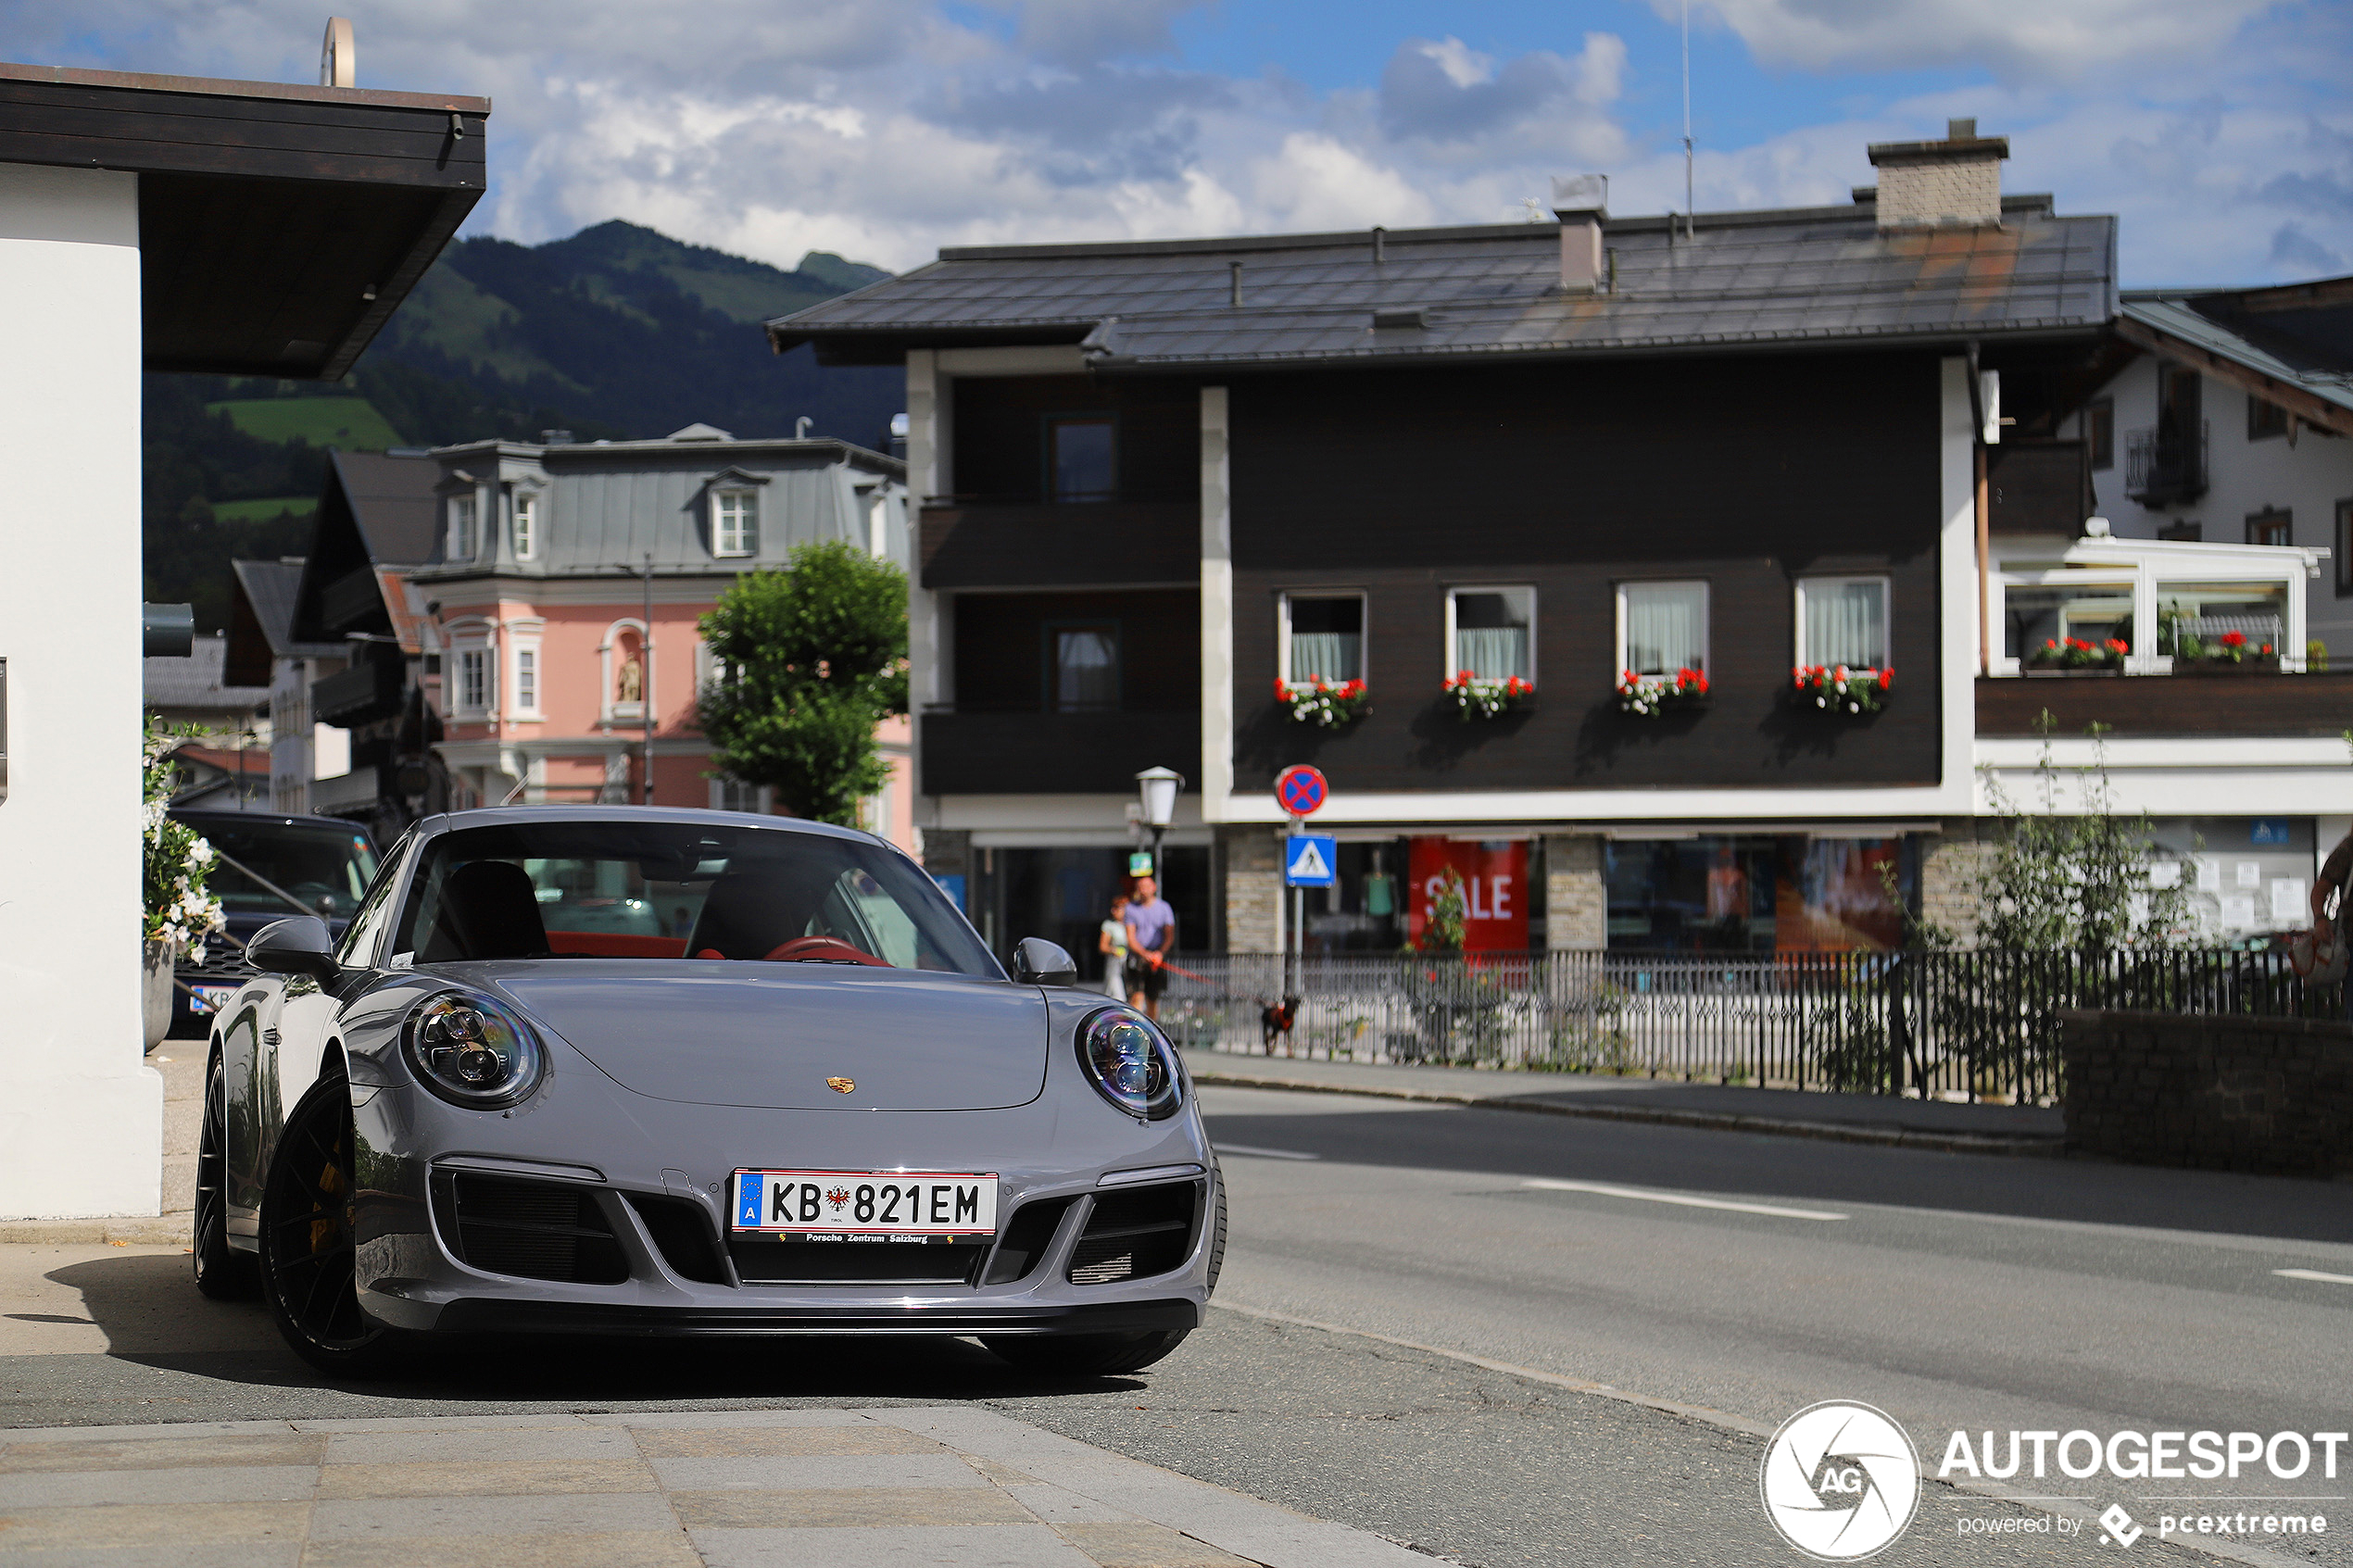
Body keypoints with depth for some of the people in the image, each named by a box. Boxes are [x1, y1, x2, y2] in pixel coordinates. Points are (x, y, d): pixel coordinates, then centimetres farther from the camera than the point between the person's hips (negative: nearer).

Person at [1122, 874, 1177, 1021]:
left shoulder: (1164, 907, 6)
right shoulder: (1131, 908, 3)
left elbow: (1170, 936, 1)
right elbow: (1131, 938, -3)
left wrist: (1160, 953, -18)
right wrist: (1145, 953, -20)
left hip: (1158, 958, 1)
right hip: (1137, 958, -1)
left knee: (1152, 1000, 6)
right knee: (1136, 997, -15)